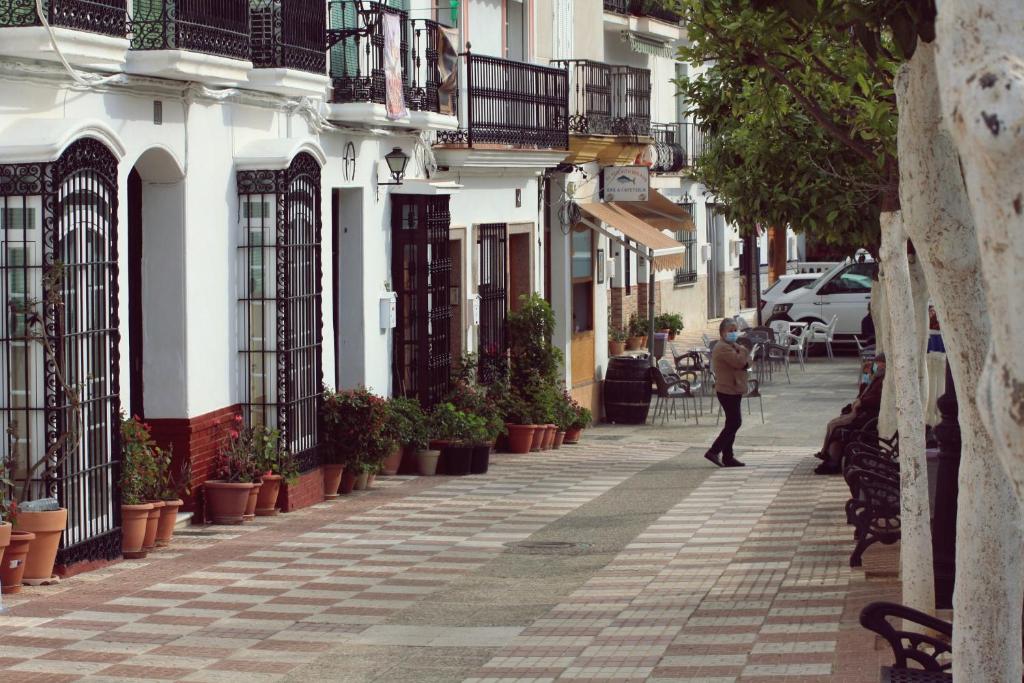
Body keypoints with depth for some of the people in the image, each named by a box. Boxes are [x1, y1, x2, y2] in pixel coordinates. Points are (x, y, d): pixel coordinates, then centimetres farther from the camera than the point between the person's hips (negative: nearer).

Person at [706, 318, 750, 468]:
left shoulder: (731, 346, 17)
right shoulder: (723, 348, -16)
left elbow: (746, 362, 12)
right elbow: (739, 362, -25)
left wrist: (745, 362, -10)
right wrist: (742, 350, -8)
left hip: (734, 390, 11)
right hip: (727, 390, -11)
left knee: (732, 423, 11)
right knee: (734, 422, -11)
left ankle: (728, 457, 15)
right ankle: (714, 451, -10)